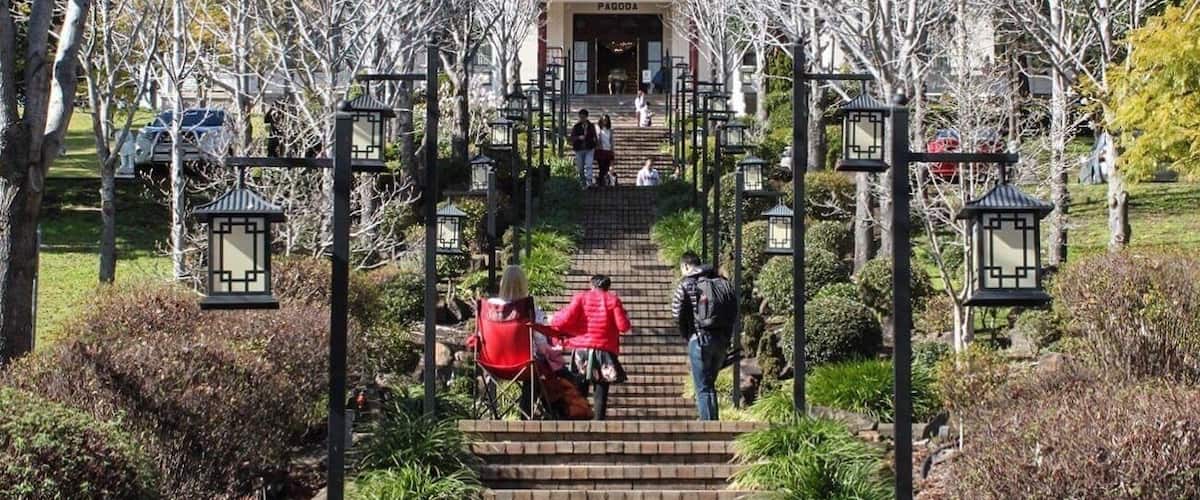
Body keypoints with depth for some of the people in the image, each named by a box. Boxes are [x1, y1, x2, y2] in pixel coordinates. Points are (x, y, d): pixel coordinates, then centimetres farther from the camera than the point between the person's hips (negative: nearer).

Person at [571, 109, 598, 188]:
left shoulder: (591, 126, 7)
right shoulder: (576, 127, 2)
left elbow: (594, 137, 19)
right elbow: (572, 137, -3)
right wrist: (578, 138, -21)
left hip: (589, 149, -1)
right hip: (579, 150, 1)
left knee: (588, 166, -17)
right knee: (580, 168, 7)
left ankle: (589, 182, -23)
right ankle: (583, 183, 20)